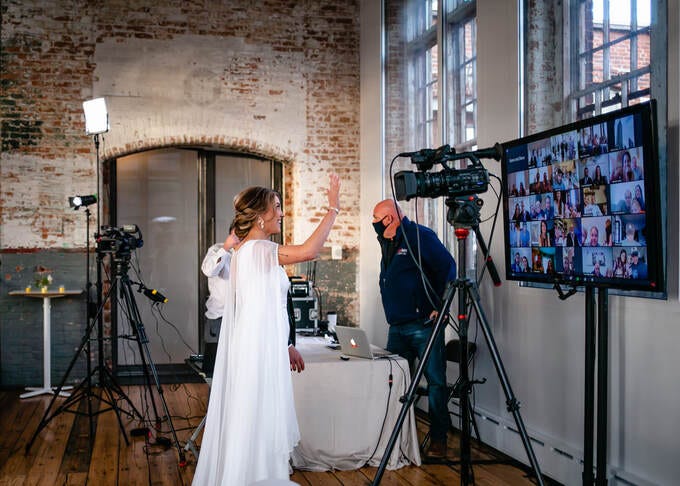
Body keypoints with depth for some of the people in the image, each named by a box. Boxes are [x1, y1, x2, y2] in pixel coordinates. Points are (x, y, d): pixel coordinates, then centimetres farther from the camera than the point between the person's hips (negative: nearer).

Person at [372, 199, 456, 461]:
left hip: (424, 323, -9)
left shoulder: (420, 236, -10)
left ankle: (438, 440, 6)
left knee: (435, 381, -2)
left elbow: (448, 268, -15)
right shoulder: (388, 242, 16)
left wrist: (439, 306, -15)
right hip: (396, 326, 9)